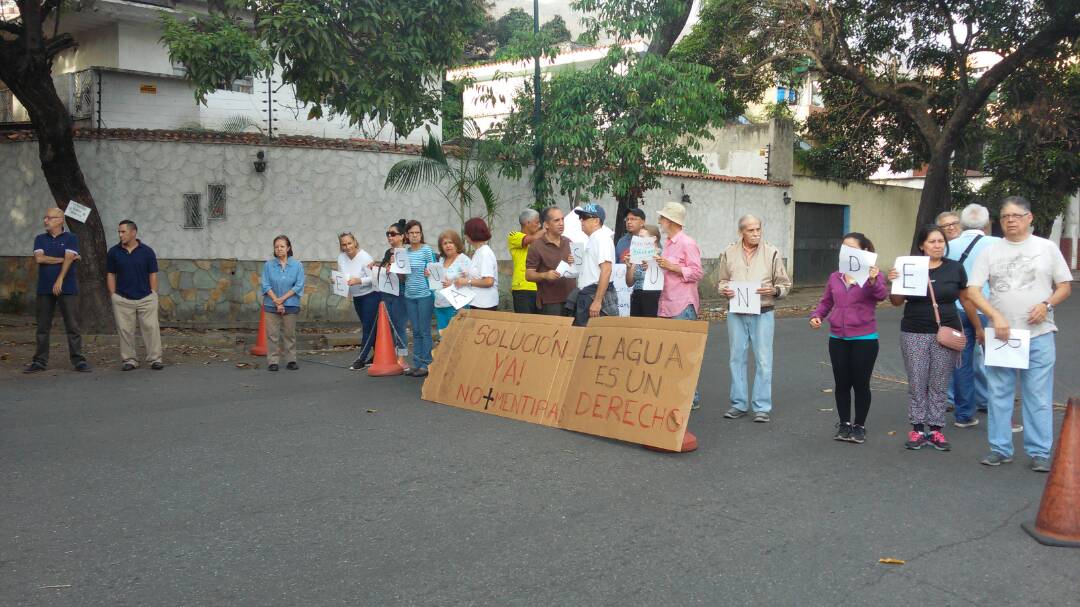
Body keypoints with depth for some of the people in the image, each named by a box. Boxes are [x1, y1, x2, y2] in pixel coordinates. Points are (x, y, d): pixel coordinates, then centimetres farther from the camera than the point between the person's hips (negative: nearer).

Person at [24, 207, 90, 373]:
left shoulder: (70, 238, 2)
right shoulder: (40, 239, 11)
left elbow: (69, 259, -11)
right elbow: (39, 258, -5)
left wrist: (60, 280, -21)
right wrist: (63, 259, -7)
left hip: (67, 289, -3)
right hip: (44, 290, 3)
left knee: (73, 326, -2)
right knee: (43, 328, 6)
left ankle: (78, 360, 2)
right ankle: (40, 361, 13)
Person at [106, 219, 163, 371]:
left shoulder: (147, 251, 0)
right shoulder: (113, 252, 3)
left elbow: (153, 275, 4)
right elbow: (110, 275, 8)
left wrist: (153, 295, -1)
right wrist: (113, 296, 1)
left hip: (146, 298, -1)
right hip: (122, 300, 1)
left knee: (151, 328, -3)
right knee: (125, 330, 3)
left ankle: (155, 359, 4)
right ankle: (129, 360, 13)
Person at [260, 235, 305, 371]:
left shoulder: (297, 265, 0)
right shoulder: (268, 265, 0)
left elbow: (299, 286, -5)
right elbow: (266, 285, -3)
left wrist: (283, 298, -12)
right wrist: (277, 302, -10)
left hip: (291, 305, 0)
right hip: (271, 305, 0)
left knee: (289, 334, 7)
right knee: (272, 334, 1)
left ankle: (291, 360, 16)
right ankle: (273, 361, 9)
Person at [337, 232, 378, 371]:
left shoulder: (365, 257, -18)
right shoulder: (341, 258, 0)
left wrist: (358, 280, -33)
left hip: (371, 294, -7)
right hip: (356, 296, 7)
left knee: (368, 326, -6)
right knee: (368, 327, 15)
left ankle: (361, 359, -2)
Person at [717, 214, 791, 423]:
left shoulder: (772, 253, -1)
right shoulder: (729, 253, 5)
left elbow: (785, 284, 4)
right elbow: (722, 281, 14)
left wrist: (774, 290, -17)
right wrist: (724, 289, -8)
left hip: (762, 313, -2)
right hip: (736, 313, 2)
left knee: (763, 360, 0)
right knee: (737, 358, 8)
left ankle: (762, 407, 8)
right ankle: (739, 404, 19)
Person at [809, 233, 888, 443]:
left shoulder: (873, 275, -6)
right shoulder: (834, 277, 8)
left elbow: (882, 295, -24)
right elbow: (826, 302, 16)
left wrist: (873, 281, -44)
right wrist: (816, 316, -2)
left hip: (864, 339, -4)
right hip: (837, 339, 4)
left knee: (861, 384, 6)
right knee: (842, 384, 10)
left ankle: (859, 426, 21)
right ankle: (844, 424, 25)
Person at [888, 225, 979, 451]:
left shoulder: (955, 268, 2)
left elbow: (966, 299, 10)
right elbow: (896, 301, 3)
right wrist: (893, 282, -15)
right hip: (914, 334, 0)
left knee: (939, 385, 6)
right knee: (917, 384, 4)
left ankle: (936, 430, 14)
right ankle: (917, 429, 12)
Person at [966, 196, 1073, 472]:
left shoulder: (1047, 248, 6)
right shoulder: (990, 251, 5)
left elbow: (1065, 286, 8)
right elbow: (972, 290, -1)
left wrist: (1047, 304, -11)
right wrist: (995, 316, -14)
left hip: (1039, 335, -1)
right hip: (1000, 334, 1)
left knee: (1039, 397, 1)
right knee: (999, 395, 7)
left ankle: (1039, 452, 10)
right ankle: (1000, 449, 17)